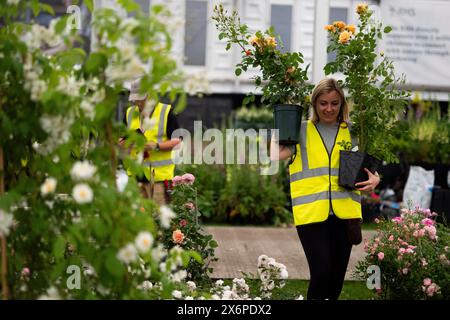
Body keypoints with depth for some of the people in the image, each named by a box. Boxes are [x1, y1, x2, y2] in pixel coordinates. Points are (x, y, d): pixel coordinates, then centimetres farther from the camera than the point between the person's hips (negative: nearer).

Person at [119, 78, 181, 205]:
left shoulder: (166, 112, -2)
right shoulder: (130, 113, 13)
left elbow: (177, 141, -5)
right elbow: (121, 141, 16)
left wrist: (156, 146, -18)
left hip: (159, 174, -4)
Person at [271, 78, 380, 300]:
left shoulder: (351, 132, 12)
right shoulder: (301, 131, 6)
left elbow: (364, 167, 19)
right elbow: (276, 156, -9)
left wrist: (374, 179, -1)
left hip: (344, 212, 3)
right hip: (310, 212, -3)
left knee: (337, 276, 9)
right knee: (321, 273, -12)